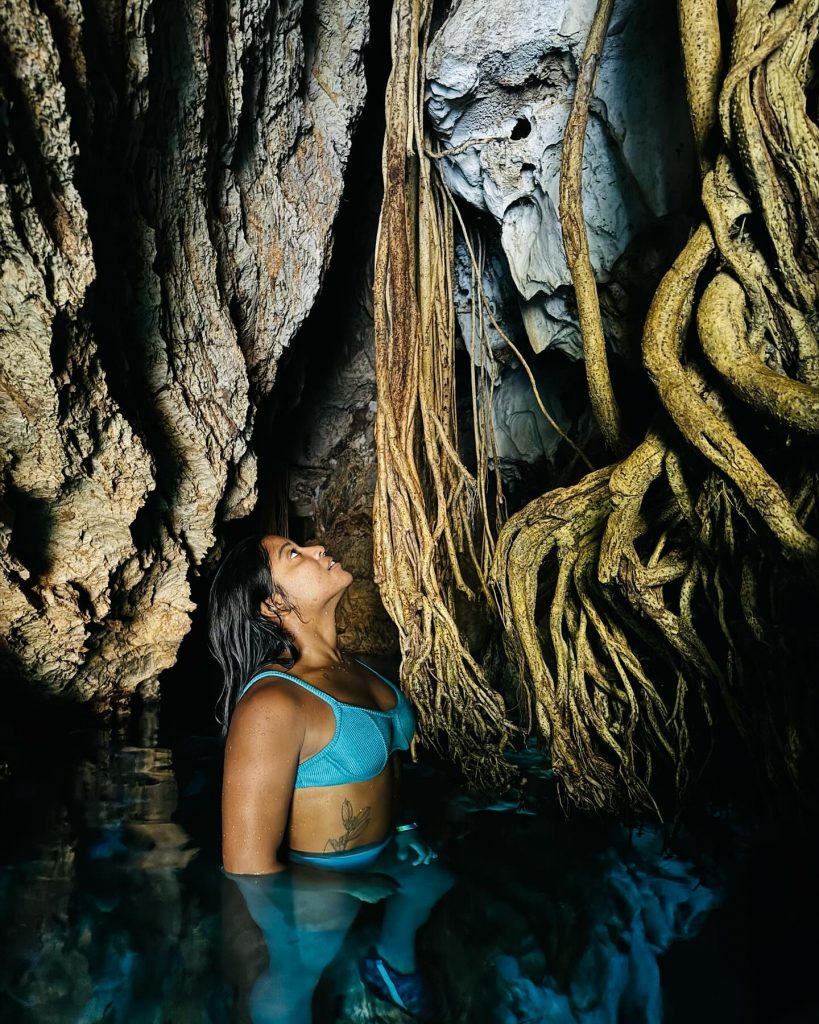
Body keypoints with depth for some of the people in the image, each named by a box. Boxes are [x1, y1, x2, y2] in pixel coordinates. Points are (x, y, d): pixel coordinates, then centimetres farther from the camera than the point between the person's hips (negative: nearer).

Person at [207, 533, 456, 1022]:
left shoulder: (351, 665, -7)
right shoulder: (272, 703, -31)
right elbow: (249, 870, -30)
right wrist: (362, 888, -17)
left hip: (384, 850, 7)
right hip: (317, 892, -7)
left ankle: (394, 962, 41)